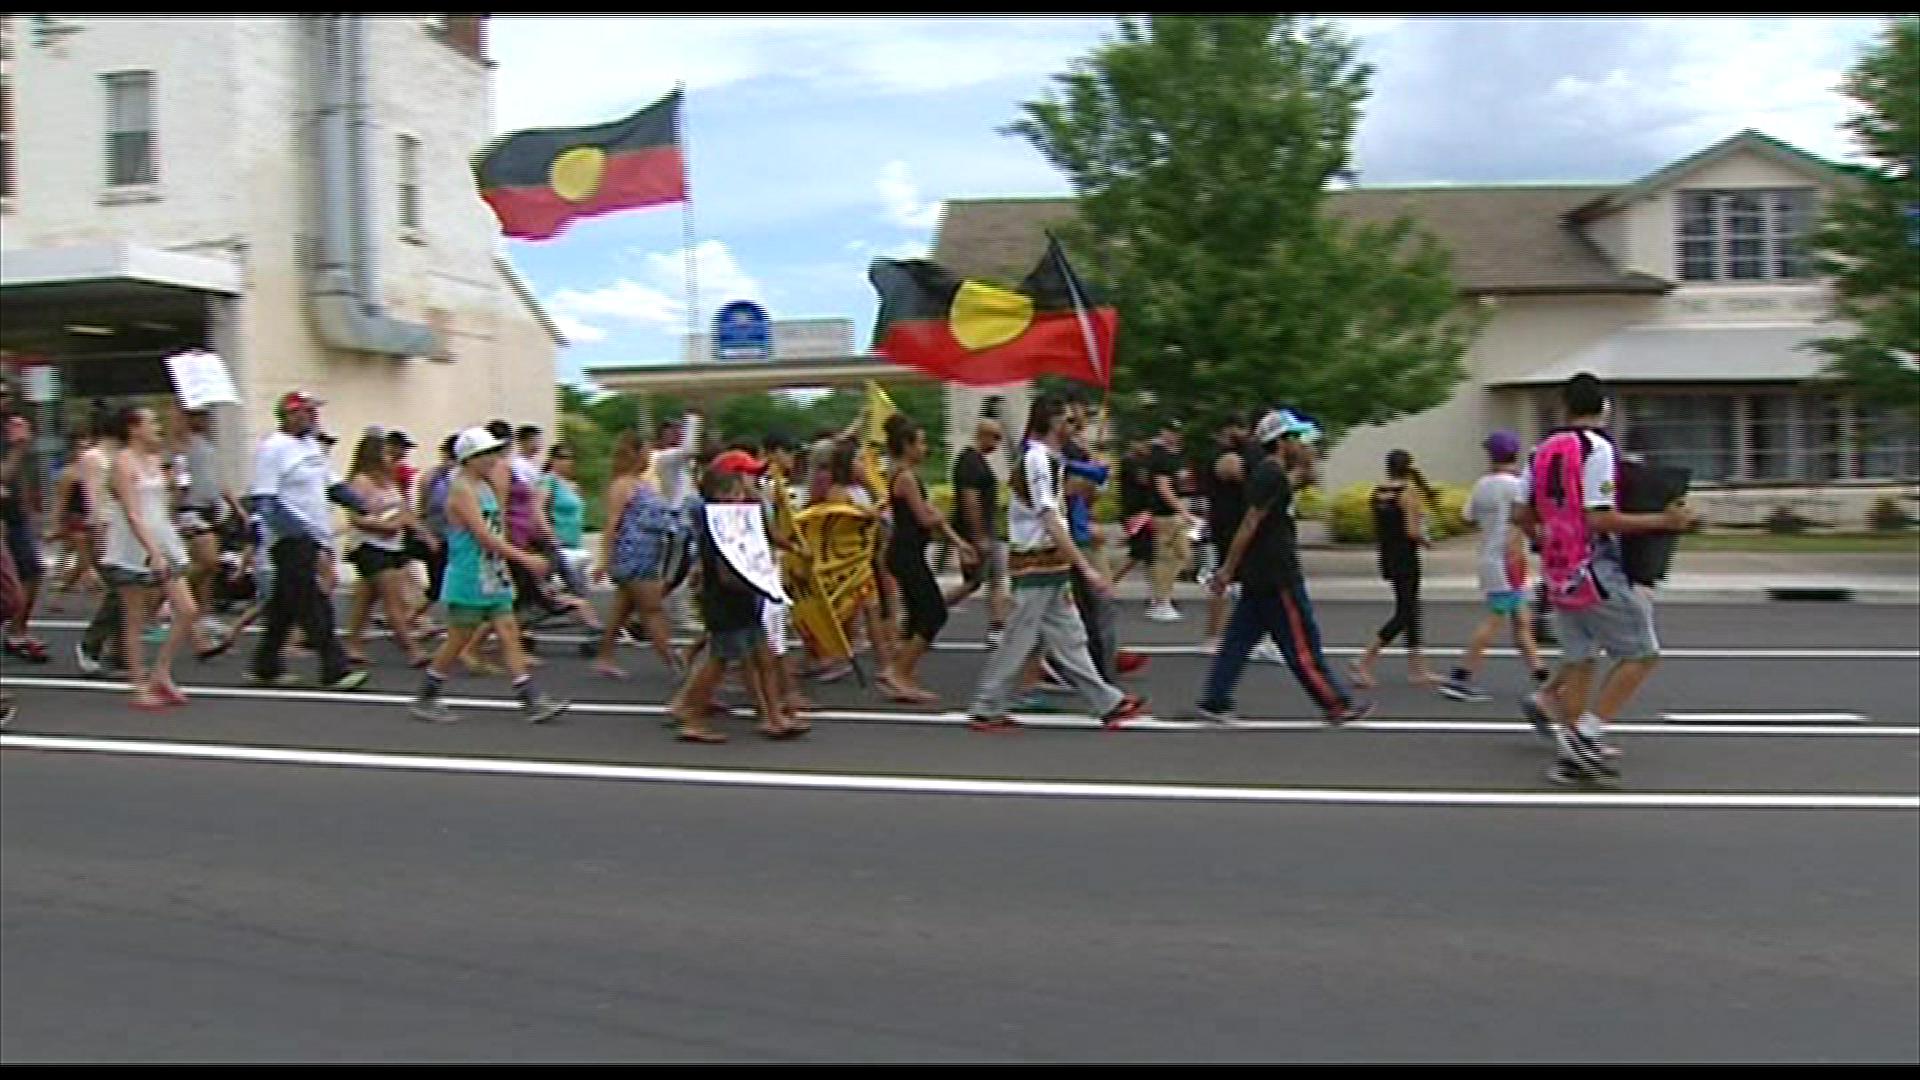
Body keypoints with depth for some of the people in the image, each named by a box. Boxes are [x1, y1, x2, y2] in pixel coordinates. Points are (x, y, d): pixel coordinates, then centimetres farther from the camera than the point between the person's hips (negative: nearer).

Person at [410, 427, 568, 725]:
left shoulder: (486, 487, 14)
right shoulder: (462, 490, -14)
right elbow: (483, 535, -23)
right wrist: (525, 558, -25)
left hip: (493, 580, 8)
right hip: (468, 582, -8)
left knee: (509, 635, 3)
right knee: (457, 641, 1)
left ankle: (533, 702, 1)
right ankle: (425, 700, 17)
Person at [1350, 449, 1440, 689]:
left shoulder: (1378, 491, 6)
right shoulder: (1409, 491, -13)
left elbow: (1376, 531, 8)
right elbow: (1412, 531, -18)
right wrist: (1424, 539, 0)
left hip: (1387, 557, 8)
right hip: (1406, 557, -8)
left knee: (1411, 609, 15)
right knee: (1404, 613, -3)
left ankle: (1417, 669, 20)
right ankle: (1365, 660, -13)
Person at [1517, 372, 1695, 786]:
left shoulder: (1542, 452, 8)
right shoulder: (1597, 449, -13)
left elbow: (1525, 516, 12)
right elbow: (1599, 519, -20)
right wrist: (1663, 521, -15)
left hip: (1559, 574, 8)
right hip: (1597, 572, -8)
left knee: (1578, 659, 14)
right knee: (1642, 655, 2)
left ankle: (1572, 758, 17)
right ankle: (1586, 732, -5)